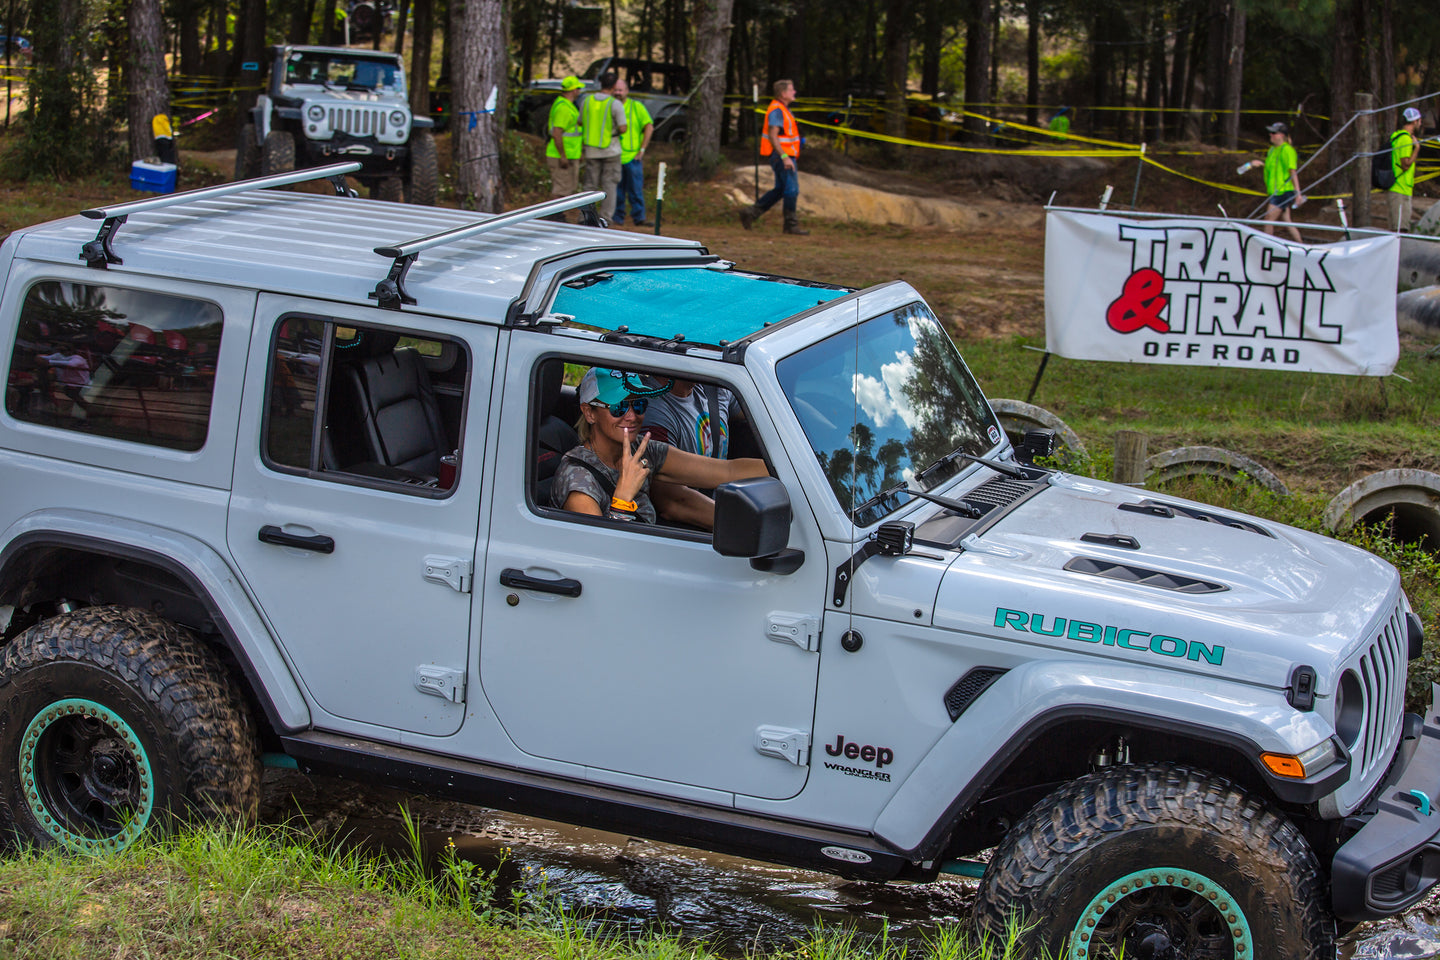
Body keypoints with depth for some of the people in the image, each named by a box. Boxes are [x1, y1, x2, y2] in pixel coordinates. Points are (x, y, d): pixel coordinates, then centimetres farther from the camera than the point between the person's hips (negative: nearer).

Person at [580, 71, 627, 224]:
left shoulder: (587, 101, 2)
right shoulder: (616, 104, -12)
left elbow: (580, 123, 11)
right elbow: (622, 128, -16)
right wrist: (617, 131, 5)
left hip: (591, 150, 3)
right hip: (610, 150, -3)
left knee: (590, 184, 8)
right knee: (609, 184, 5)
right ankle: (606, 216, 3)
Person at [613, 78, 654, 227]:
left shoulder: (636, 107, 3)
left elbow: (649, 127, 1)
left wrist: (642, 149, -4)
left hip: (632, 156, -2)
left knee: (636, 189, -4)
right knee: (616, 190, 4)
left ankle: (639, 217, -1)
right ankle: (617, 218, 10)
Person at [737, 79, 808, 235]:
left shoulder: (782, 109, 18)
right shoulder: (777, 110, -15)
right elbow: (772, 136, -23)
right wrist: (785, 157, -28)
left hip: (785, 156, 11)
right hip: (782, 156, -11)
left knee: (780, 190, 12)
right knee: (792, 189, -8)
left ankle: (750, 213, 13)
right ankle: (791, 224, -2)